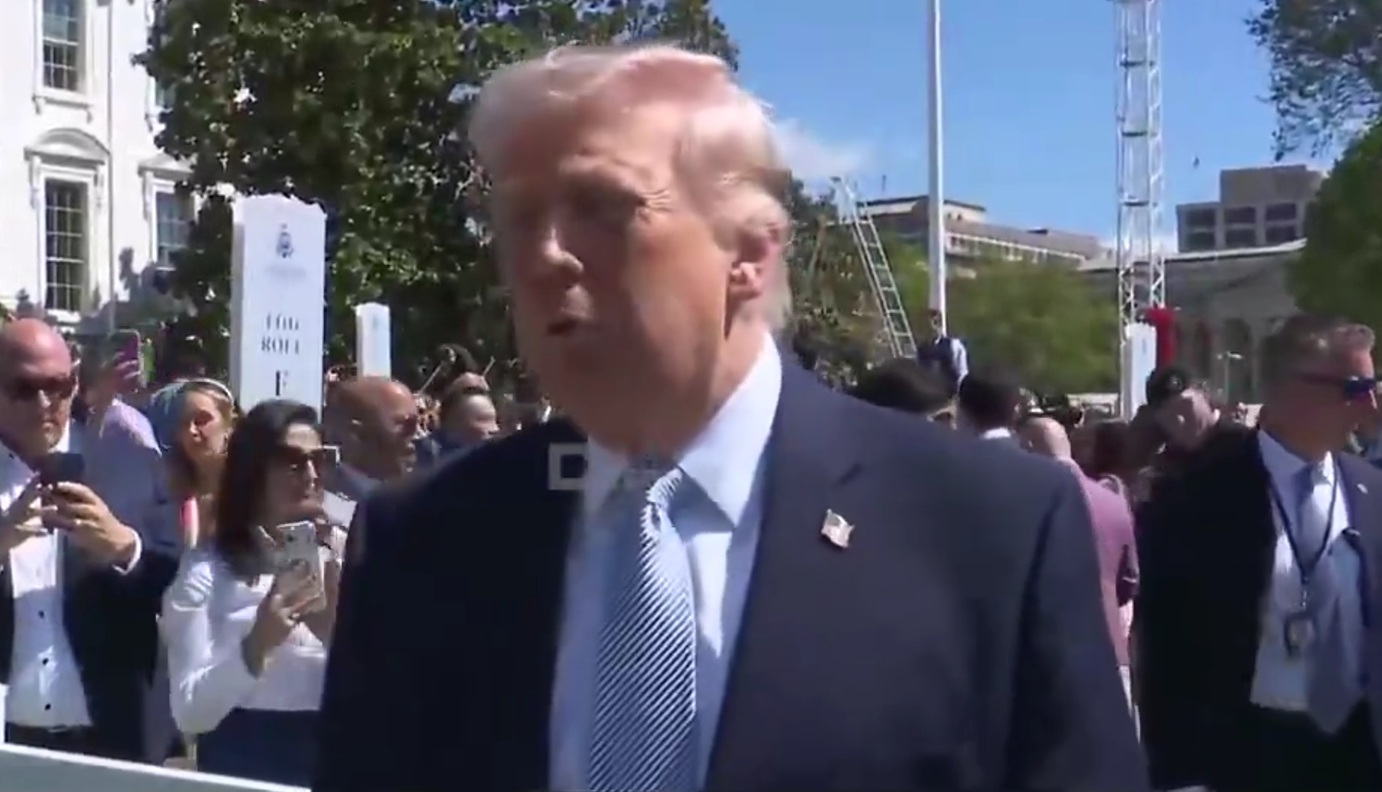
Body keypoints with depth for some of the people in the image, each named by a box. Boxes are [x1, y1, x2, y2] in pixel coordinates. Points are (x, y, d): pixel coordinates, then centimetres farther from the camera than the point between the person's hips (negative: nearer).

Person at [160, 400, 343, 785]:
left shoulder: (348, 555, 2)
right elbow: (189, 713, -10)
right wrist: (256, 647, -24)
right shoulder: (208, 567, -3)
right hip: (243, 761, -2)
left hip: (335, 757, 2)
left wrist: (337, 632, -18)